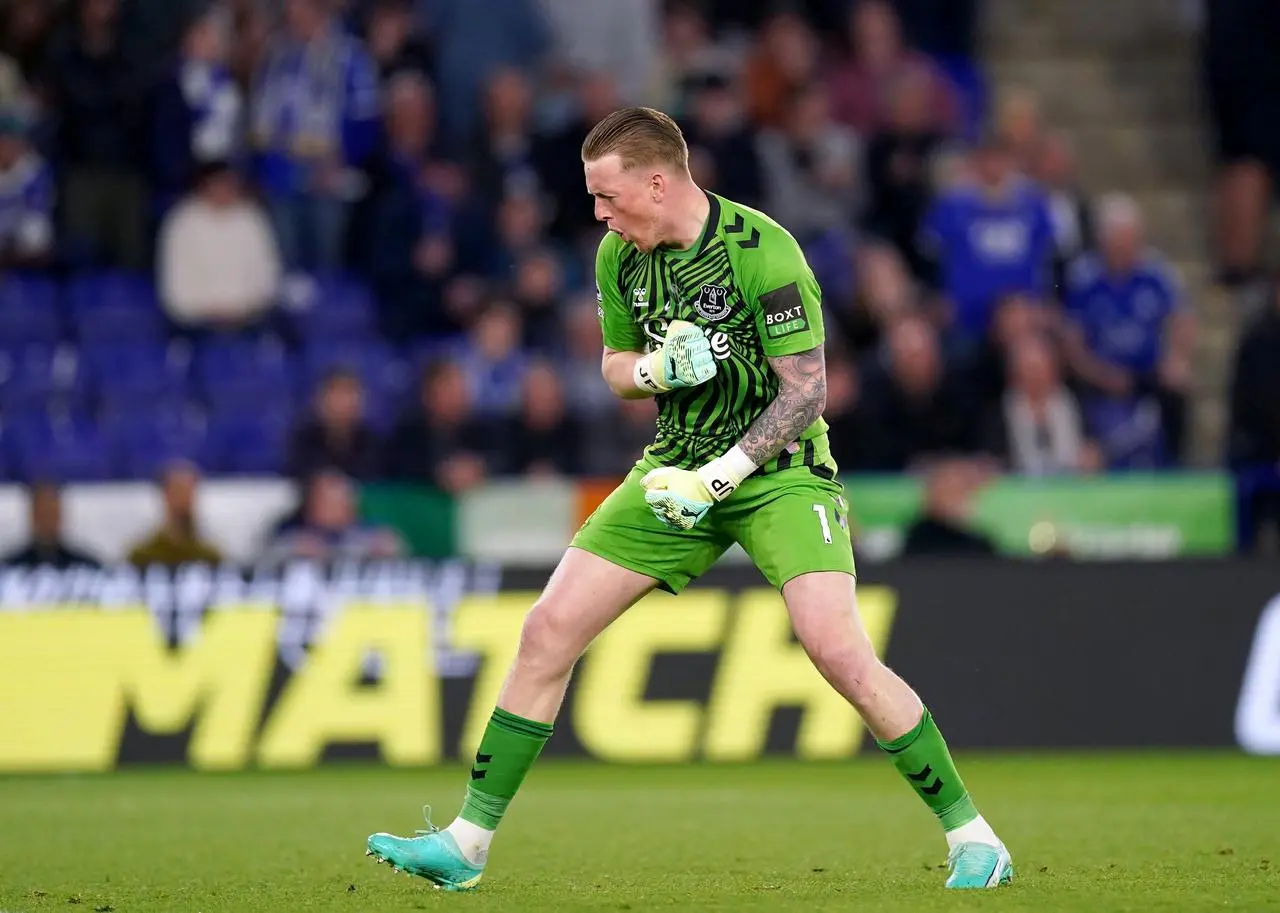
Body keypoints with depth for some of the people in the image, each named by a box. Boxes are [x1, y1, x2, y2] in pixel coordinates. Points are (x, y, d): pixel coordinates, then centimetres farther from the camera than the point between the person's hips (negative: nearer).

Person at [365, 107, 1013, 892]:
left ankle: (971, 835, -9)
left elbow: (805, 391, -17)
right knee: (547, 631, -3)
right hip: (679, 468, 6)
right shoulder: (620, 256, 0)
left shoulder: (763, 251, -20)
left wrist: (718, 477, -23)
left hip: (777, 467, -6)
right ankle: (467, 843, 6)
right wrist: (657, 368, -10)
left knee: (840, 652, -23)